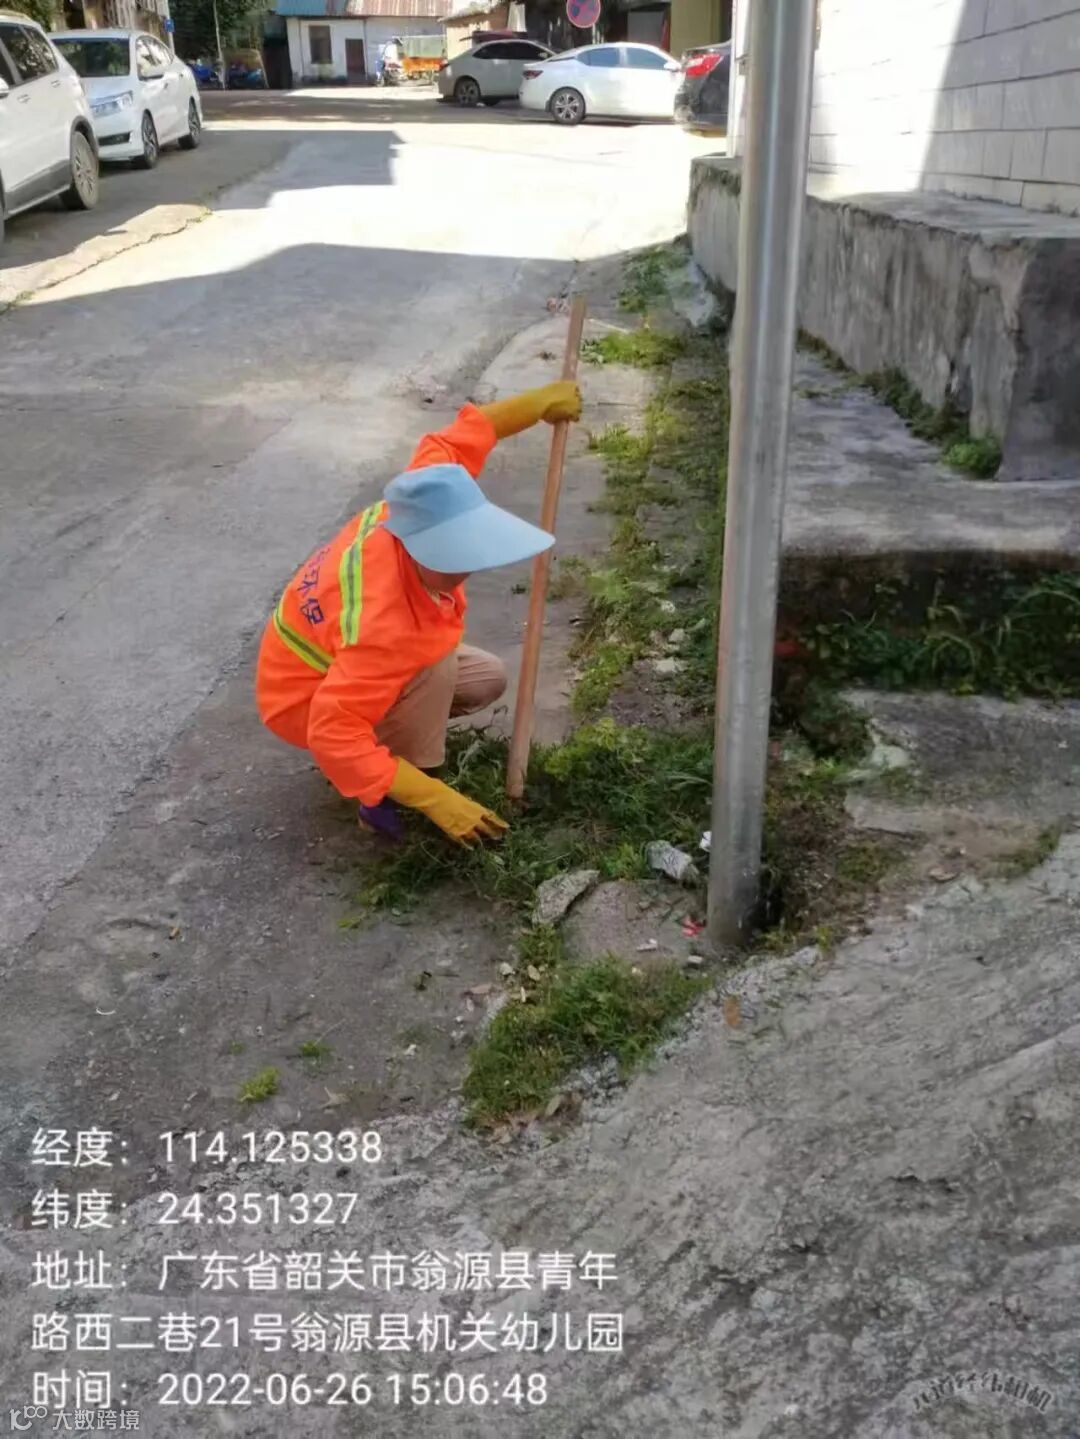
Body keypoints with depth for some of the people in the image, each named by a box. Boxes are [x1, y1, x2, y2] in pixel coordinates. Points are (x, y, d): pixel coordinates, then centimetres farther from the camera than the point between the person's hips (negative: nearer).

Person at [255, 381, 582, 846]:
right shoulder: (385, 626, -45)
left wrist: (544, 401, -1)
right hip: (308, 699, -8)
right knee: (437, 664, -32)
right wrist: (435, 799, -44)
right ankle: (384, 798, -15)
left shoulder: (410, 513, -24)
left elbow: (454, 441, -6)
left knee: (488, 680, 4)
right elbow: (335, 737, -45)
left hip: (348, 665, 8)